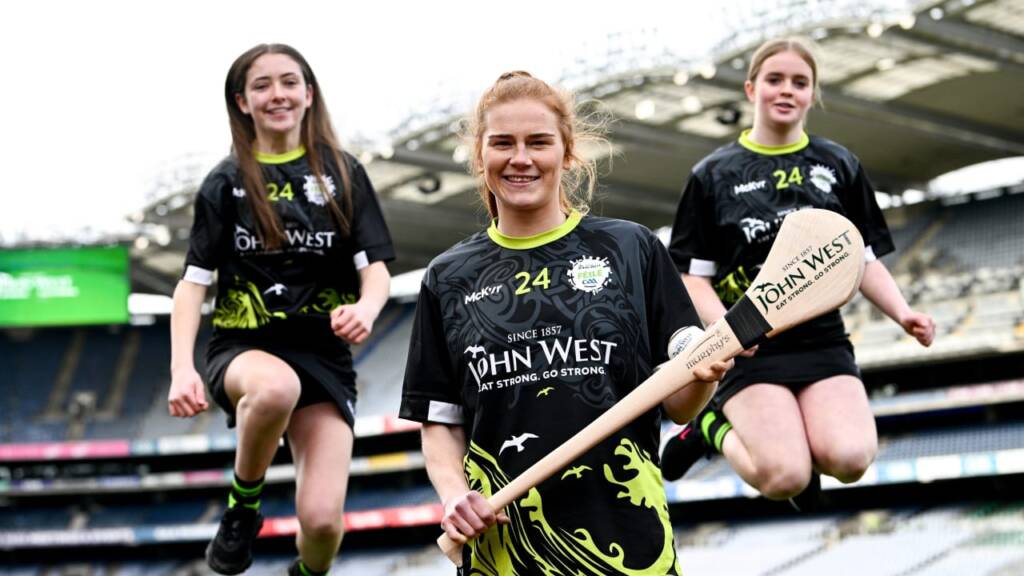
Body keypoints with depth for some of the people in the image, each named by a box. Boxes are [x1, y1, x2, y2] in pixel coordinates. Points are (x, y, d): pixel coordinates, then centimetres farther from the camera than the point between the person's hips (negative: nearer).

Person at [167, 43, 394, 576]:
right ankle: (242, 506, -12)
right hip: (242, 348, -1)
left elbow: (375, 266, 1)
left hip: (322, 354, 1)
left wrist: (367, 307, -24)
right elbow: (194, 280, 1)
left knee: (322, 518, -16)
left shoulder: (342, 175, 7)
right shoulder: (227, 183, 5)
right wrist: (181, 368, -15)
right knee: (277, 387, -40)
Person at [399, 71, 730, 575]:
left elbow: (676, 405, 3)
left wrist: (703, 376, -17)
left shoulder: (632, 249, 2)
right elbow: (441, 420, 10)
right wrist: (454, 492, -8)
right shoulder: (449, 278, 7)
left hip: (625, 532, -1)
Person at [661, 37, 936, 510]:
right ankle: (717, 428, 11)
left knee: (849, 460, -24)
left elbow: (865, 260, 15)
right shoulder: (713, 175, 4)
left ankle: (788, 436, 9)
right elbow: (693, 275, 2)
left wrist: (902, 313, -3)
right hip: (751, 350, -2)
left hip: (823, 343, 2)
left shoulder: (840, 166, 11)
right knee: (784, 479, -20)